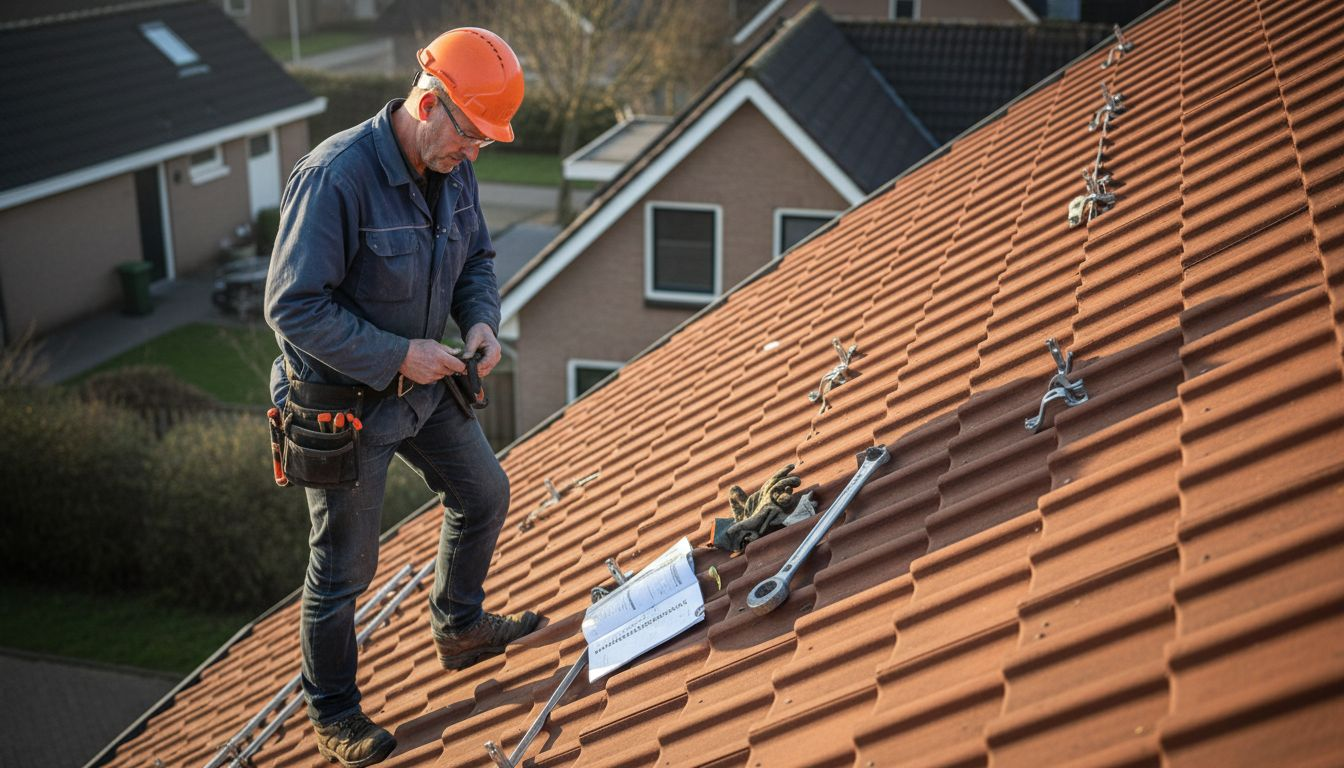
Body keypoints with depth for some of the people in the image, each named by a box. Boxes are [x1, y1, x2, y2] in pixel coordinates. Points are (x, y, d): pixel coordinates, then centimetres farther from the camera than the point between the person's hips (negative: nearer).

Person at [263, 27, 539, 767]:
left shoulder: (453, 170, -5)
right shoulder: (335, 176, -29)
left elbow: (476, 258, 11)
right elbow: (293, 307, -28)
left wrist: (482, 321, -9)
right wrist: (399, 354, -26)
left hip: (422, 388, 8)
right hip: (342, 404, -8)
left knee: (483, 495, 21)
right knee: (343, 567, 6)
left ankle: (459, 628, 46)